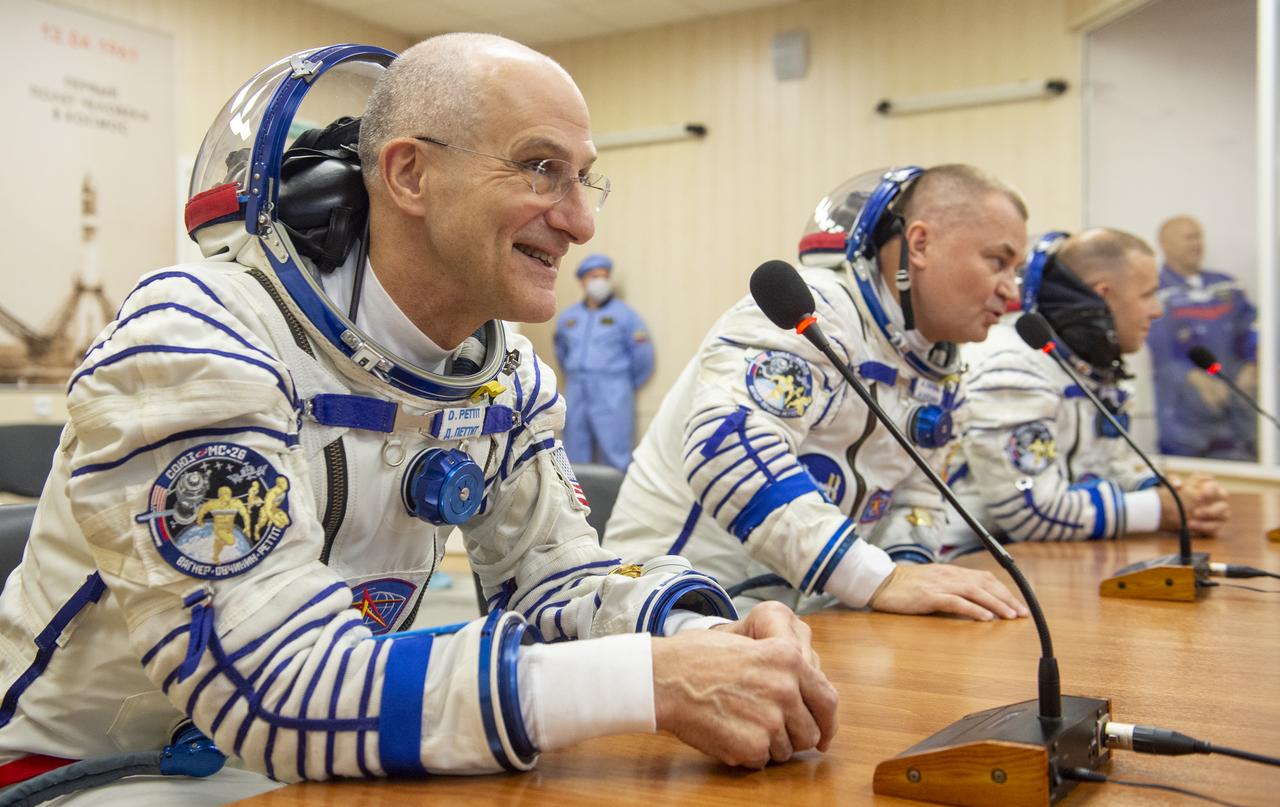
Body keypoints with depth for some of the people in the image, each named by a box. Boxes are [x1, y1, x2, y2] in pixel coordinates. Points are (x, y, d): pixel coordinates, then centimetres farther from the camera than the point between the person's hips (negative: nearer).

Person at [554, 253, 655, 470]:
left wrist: (623, 386, 7)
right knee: (575, 460, 9)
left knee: (616, 461, -7)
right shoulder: (568, 317, 12)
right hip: (576, 396, 5)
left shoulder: (624, 314, -1)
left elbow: (643, 356, -1)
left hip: (612, 398, -5)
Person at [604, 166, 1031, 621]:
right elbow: (728, 446, -33)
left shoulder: (939, 370, 10)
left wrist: (906, 568, -5)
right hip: (688, 598, -5)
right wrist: (880, 578, -34)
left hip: (805, 609, 6)